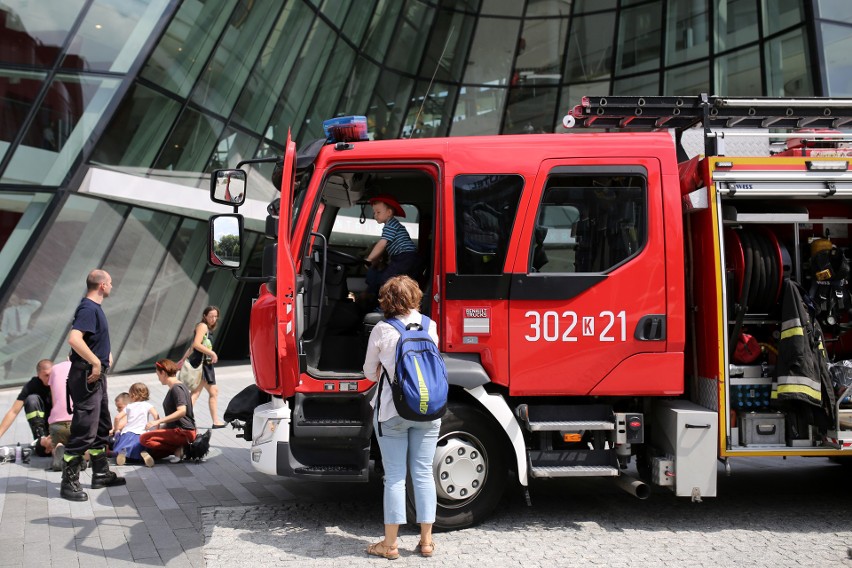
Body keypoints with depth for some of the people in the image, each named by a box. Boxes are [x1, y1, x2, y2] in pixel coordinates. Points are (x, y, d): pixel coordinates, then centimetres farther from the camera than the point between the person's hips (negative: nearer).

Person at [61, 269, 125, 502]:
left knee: (102, 427, 18)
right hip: (87, 377, -11)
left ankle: (101, 474, 28)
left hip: (97, 377, 11)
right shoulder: (88, 308, -16)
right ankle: (69, 483, -1)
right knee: (83, 431, -8)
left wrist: (105, 354, 14)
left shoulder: (94, 307, 14)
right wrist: (96, 362, -26)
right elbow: (74, 339, -30)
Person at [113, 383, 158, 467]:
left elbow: (117, 417, 13)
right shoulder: (147, 405, 9)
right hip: (141, 434, -1)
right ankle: (144, 453, -33)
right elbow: (156, 415, -5)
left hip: (127, 433, 1)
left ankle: (122, 452, -29)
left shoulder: (129, 406, 15)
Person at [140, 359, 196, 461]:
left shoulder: (177, 388, -13)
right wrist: (161, 426, 25)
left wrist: (158, 421, -25)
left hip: (183, 432, -10)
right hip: (178, 430, 10)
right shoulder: (174, 388, 18)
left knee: (144, 438, -18)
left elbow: (182, 411, -26)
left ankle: (178, 449, -14)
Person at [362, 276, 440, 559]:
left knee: (394, 477, 3)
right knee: (424, 473, 9)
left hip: (392, 410, -2)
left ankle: (390, 544, 9)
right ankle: (426, 541, 16)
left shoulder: (382, 329, -7)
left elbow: (370, 372, 4)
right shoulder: (430, 325, 1)